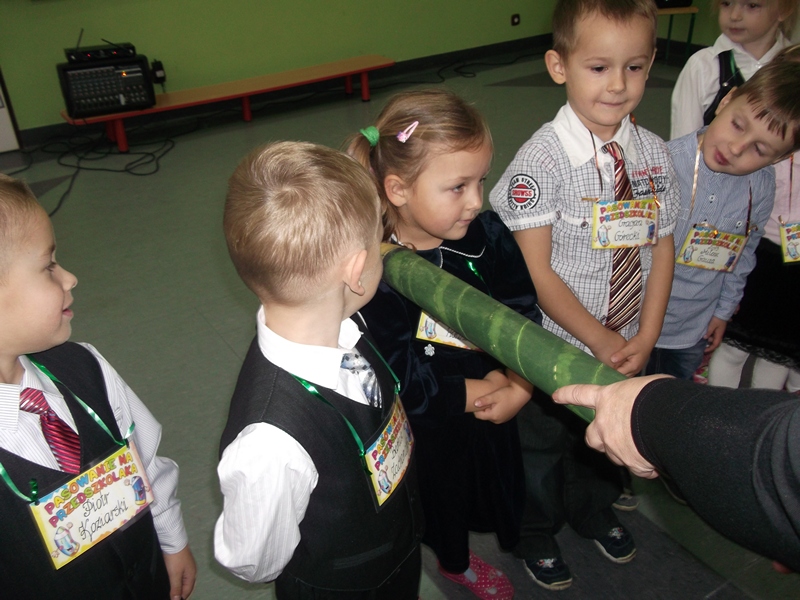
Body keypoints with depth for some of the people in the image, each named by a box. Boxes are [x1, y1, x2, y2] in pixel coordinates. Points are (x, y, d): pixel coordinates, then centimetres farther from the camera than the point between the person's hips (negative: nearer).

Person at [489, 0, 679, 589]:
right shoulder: (543, 158, -23)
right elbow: (536, 272, -22)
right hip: (555, 346, -5)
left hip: (627, 348, 5)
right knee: (542, 443, 19)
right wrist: (601, 341, -19)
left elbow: (662, 248, 0)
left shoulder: (654, 153, -7)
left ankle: (595, 512, 59)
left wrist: (645, 337, -9)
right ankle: (536, 534, 48)